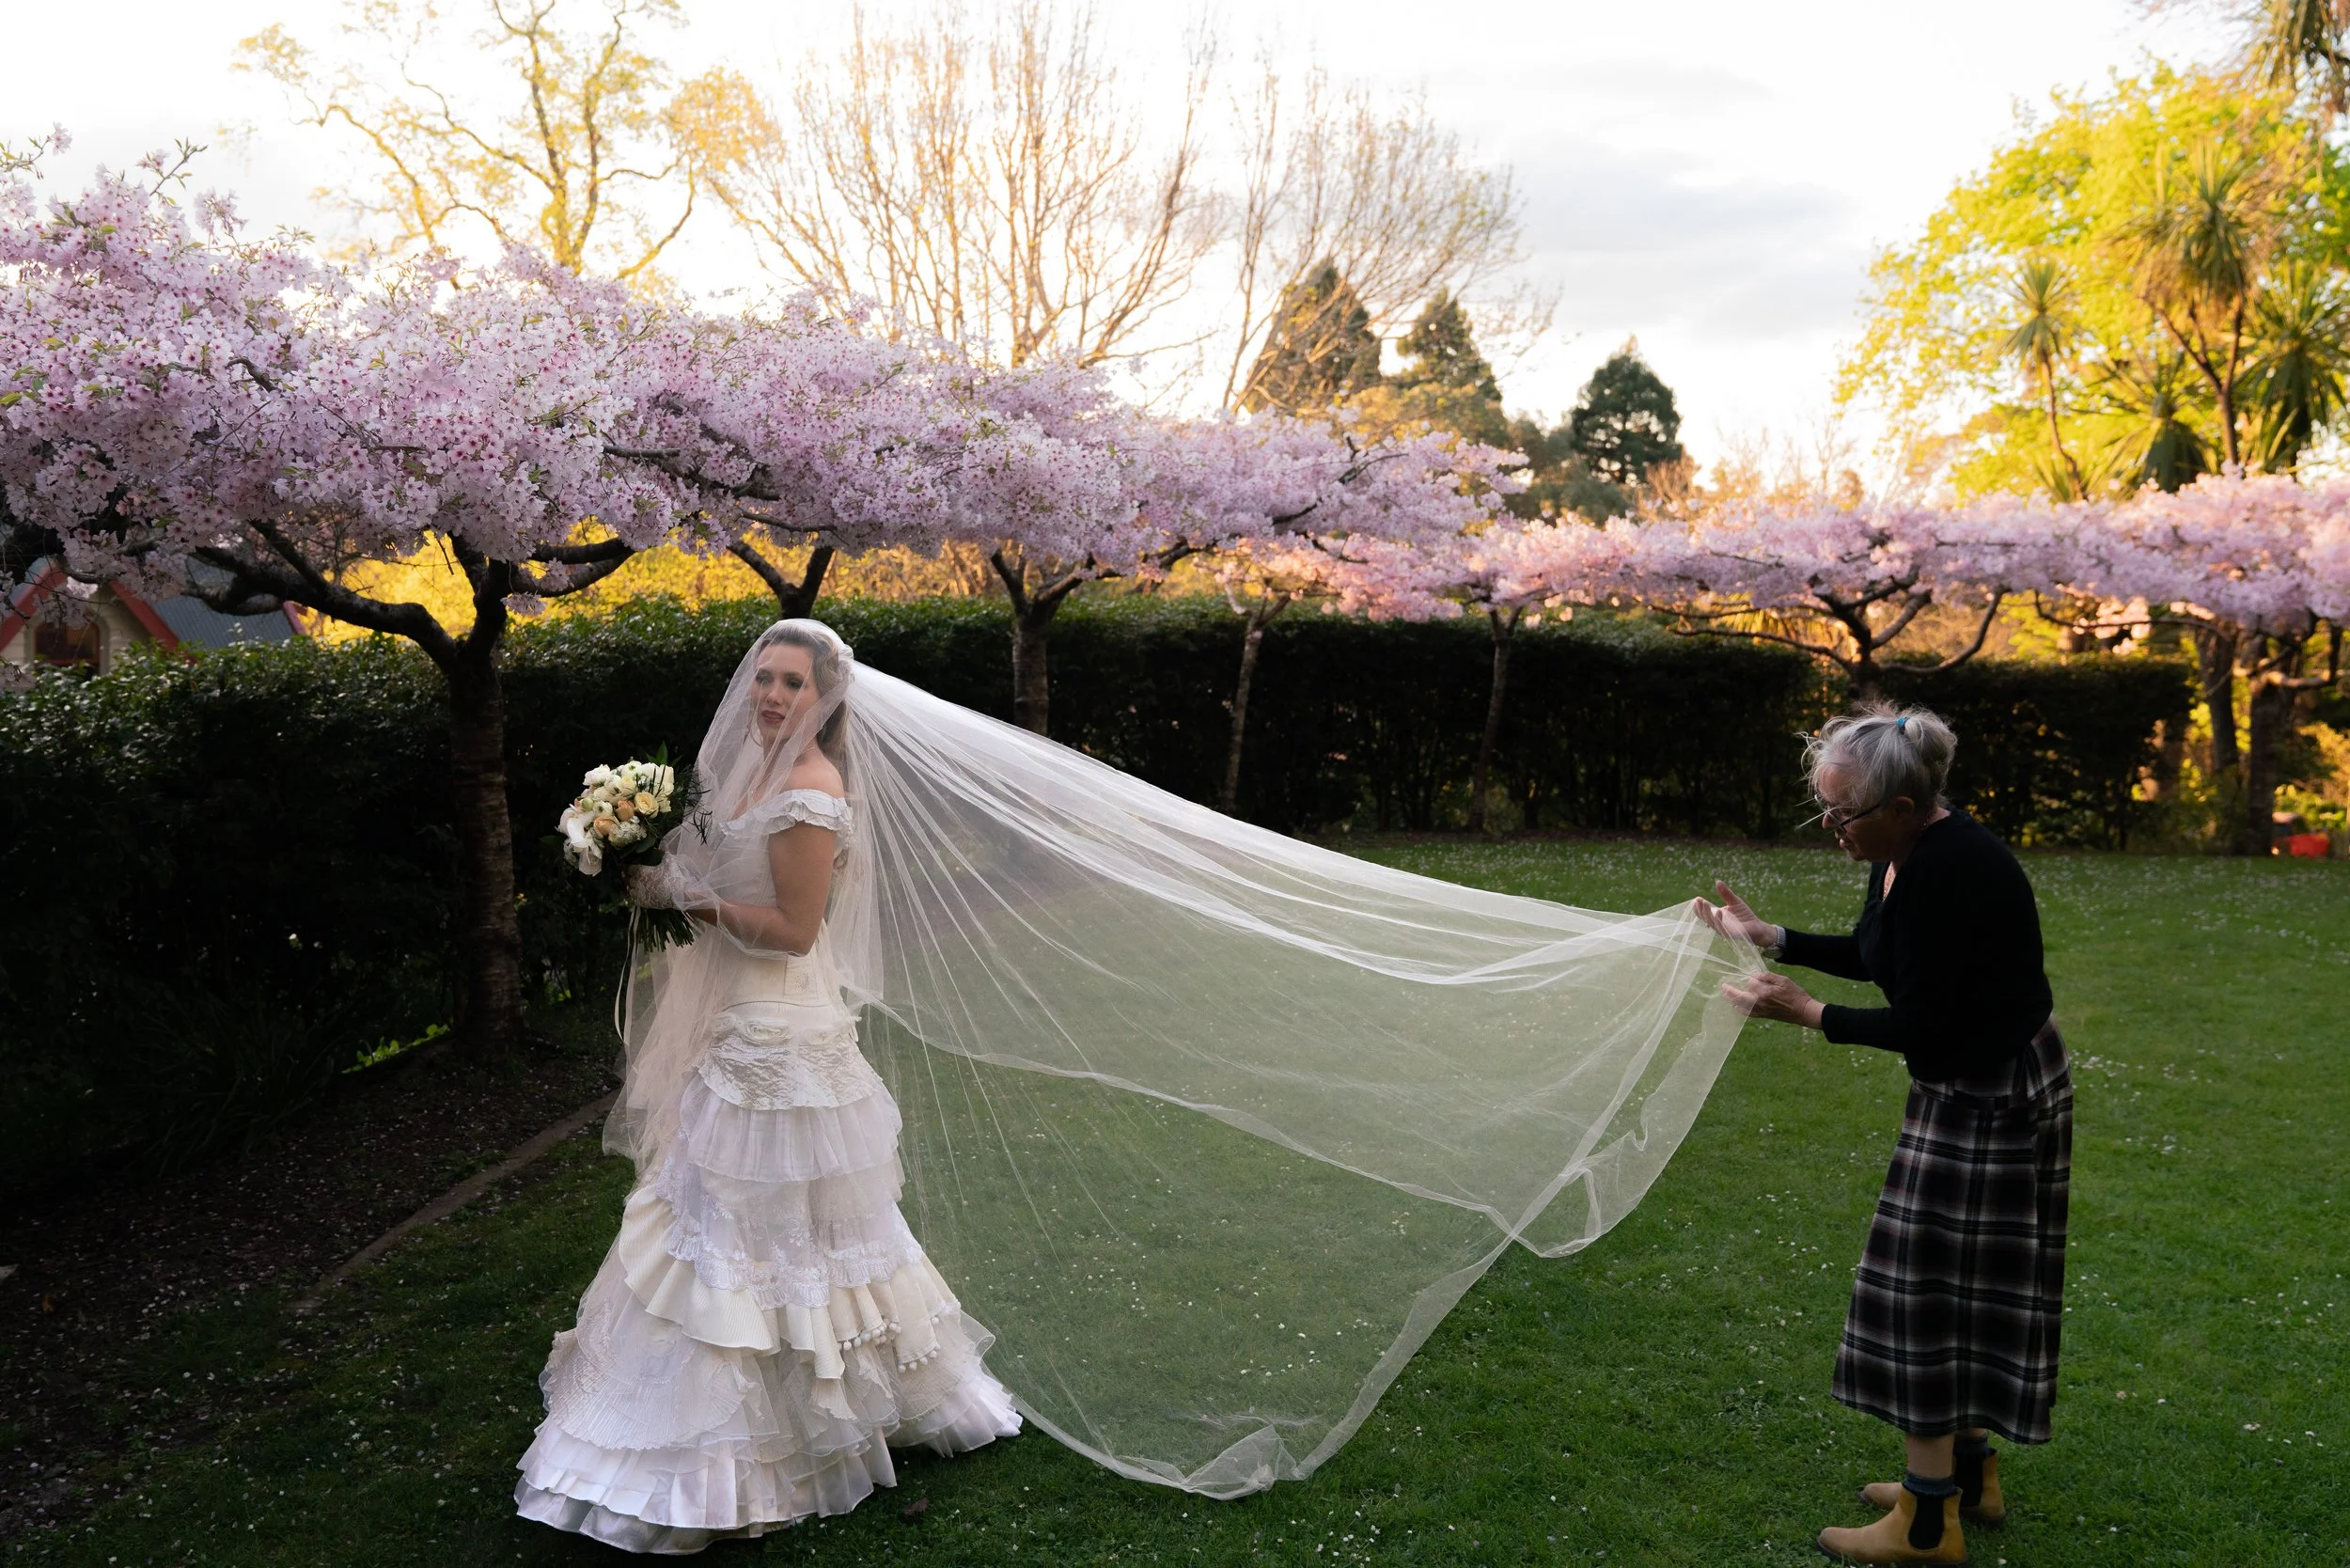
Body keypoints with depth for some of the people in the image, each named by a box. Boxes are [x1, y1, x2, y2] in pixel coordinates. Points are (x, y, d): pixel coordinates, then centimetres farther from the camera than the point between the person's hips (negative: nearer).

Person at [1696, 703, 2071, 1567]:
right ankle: (1968, 1473, 32)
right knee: (1954, 1288, 18)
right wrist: (1766, 936, 12)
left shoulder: (1950, 873, -28)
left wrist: (1803, 1011, -17)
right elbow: (1872, 956, 18)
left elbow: (1921, 1026, -24)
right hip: (1969, 1087, 10)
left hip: (1987, 1099, -10)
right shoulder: (1904, 854, 1)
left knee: (1930, 1294, -2)